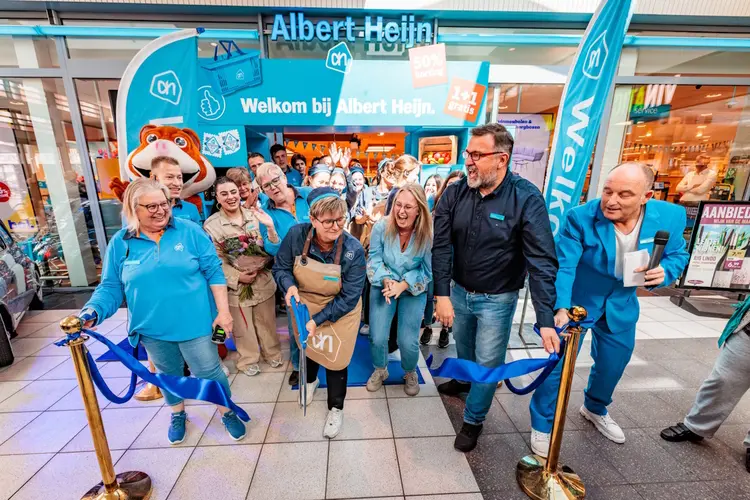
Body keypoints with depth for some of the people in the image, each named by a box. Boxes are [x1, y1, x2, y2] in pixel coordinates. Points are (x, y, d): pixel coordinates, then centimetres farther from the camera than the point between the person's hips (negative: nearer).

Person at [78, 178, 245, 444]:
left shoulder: (190, 231, -10)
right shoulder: (120, 243, -3)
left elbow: (214, 272, -9)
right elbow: (111, 287, 2)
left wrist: (223, 311, -12)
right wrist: (92, 312, -18)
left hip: (194, 323, -2)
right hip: (152, 329, 3)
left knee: (209, 372, 8)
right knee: (168, 374, 24)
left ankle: (227, 411, 34)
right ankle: (178, 413, 51)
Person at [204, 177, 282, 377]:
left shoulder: (254, 215, -1)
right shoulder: (211, 224, -6)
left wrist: (270, 227, -18)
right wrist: (237, 276, -17)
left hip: (263, 281, 2)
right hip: (235, 285, -1)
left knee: (267, 322, 18)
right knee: (243, 326, 15)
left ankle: (272, 353, 41)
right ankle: (248, 360, 39)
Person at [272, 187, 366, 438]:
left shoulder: (353, 250, -31)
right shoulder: (296, 234, -26)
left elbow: (348, 297, -24)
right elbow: (280, 267, -9)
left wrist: (318, 320, -27)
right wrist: (289, 286, -30)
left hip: (338, 313, -3)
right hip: (302, 306, 4)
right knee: (306, 347, 29)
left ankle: (336, 408, 43)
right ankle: (310, 380, 66)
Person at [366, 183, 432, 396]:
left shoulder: (428, 234, -19)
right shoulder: (382, 227, -17)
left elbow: (427, 270, -11)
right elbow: (374, 259, -7)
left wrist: (402, 285, -23)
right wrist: (386, 280, -24)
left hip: (414, 290, -1)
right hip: (383, 286, 1)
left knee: (408, 342, -5)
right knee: (377, 338, -4)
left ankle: (410, 373, 32)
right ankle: (380, 370, 31)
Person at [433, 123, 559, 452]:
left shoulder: (526, 198, -21)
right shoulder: (455, 193, -10)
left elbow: (542, 261, -23)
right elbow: (440, 246, -12)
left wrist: (546, 320, -28)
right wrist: (442, 295, -17)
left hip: (497, 300, -3)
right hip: (459, 291, 4)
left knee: (488, 362, 11)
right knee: (464, 348, 26)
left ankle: (473, 420, 36)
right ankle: (464, 380, 58)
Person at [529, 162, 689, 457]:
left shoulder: (670, 217, -14)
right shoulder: (580, 218, -26)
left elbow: (677, 255, 2)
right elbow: (562, 266, -28)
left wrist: (664, 272, -22)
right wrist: (561, 308, -41)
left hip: (621, 305, 5)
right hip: (576, 301, -4)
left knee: (614, 364, 22)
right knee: (558, 363, -3)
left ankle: (595, 409, 54)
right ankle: (542, 425, 21)